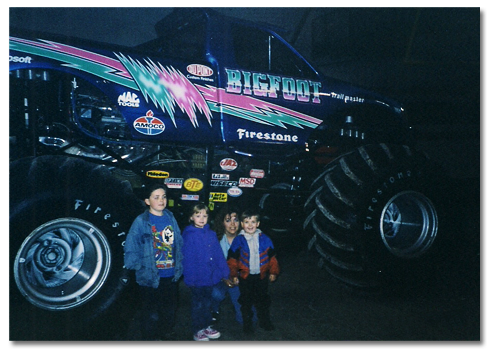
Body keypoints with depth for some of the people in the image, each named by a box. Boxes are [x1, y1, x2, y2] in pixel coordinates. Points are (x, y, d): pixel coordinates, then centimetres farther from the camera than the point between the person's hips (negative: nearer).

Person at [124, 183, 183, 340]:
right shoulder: (141, 221, -10)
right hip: (150, 277, -5)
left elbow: (179, 243, 6)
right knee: (151, 313, 8)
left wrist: (179, 266, 1)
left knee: (170, 309, 21)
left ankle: (169, 334, 43)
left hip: (171, 276, 5)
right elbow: (130, 249, -12)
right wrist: (141, 267, -16)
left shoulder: (171, 218, 3)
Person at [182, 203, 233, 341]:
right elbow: (187, 258, -14)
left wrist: (224, 274, 4)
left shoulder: (211, 234, 3)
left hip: (210, 277, 5)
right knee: (198, 304, 11)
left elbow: (218, 255, 4)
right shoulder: (189, 235, -13)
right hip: (197, 278, -5)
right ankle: (197, 330, 27)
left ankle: (206, 326, 36)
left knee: (208, 303, 19)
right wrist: (190, 278, -17)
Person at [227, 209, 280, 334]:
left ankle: (265, 321, 33)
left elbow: (272, 257, 5)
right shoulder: (238, 240, -8)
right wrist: (233, 275, -7)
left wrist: (273, 272, 4)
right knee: (246, 301, 10)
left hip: (261, 276, 2)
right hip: (245, 277, -2)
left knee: (263, 300, 15)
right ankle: (247, 323, 26)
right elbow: (232, 259, -4)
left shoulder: (265, 239, -3)